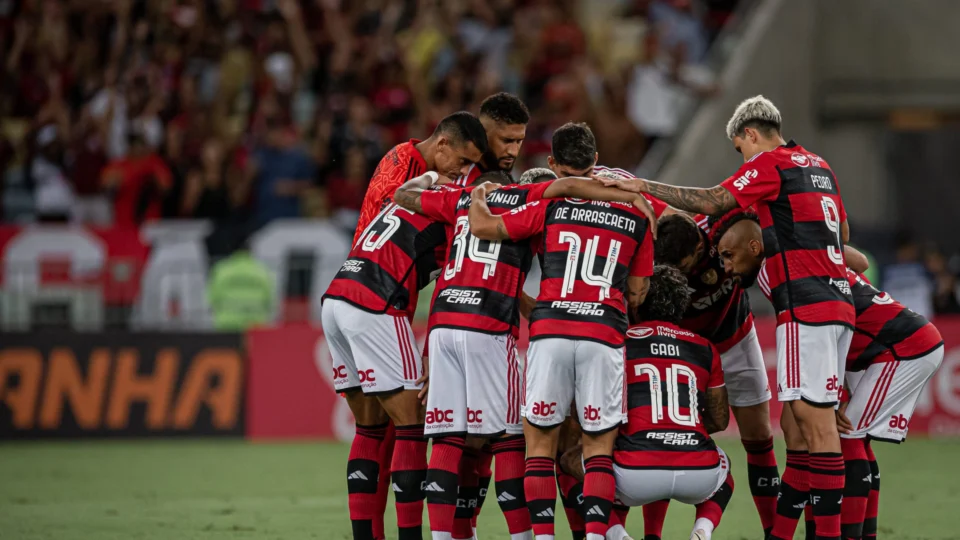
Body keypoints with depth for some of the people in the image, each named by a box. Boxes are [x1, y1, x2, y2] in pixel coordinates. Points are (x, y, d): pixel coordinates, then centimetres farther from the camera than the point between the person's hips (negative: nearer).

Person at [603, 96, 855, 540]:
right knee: (796, 424, 9)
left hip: (805, 305, -9)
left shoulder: (770, 165, -5)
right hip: (839, 302, 9)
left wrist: (643, 186, -9)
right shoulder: (819, 166, 20)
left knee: (816, 421, -9)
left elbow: (712, 202, -13)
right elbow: (843, 234, 29)